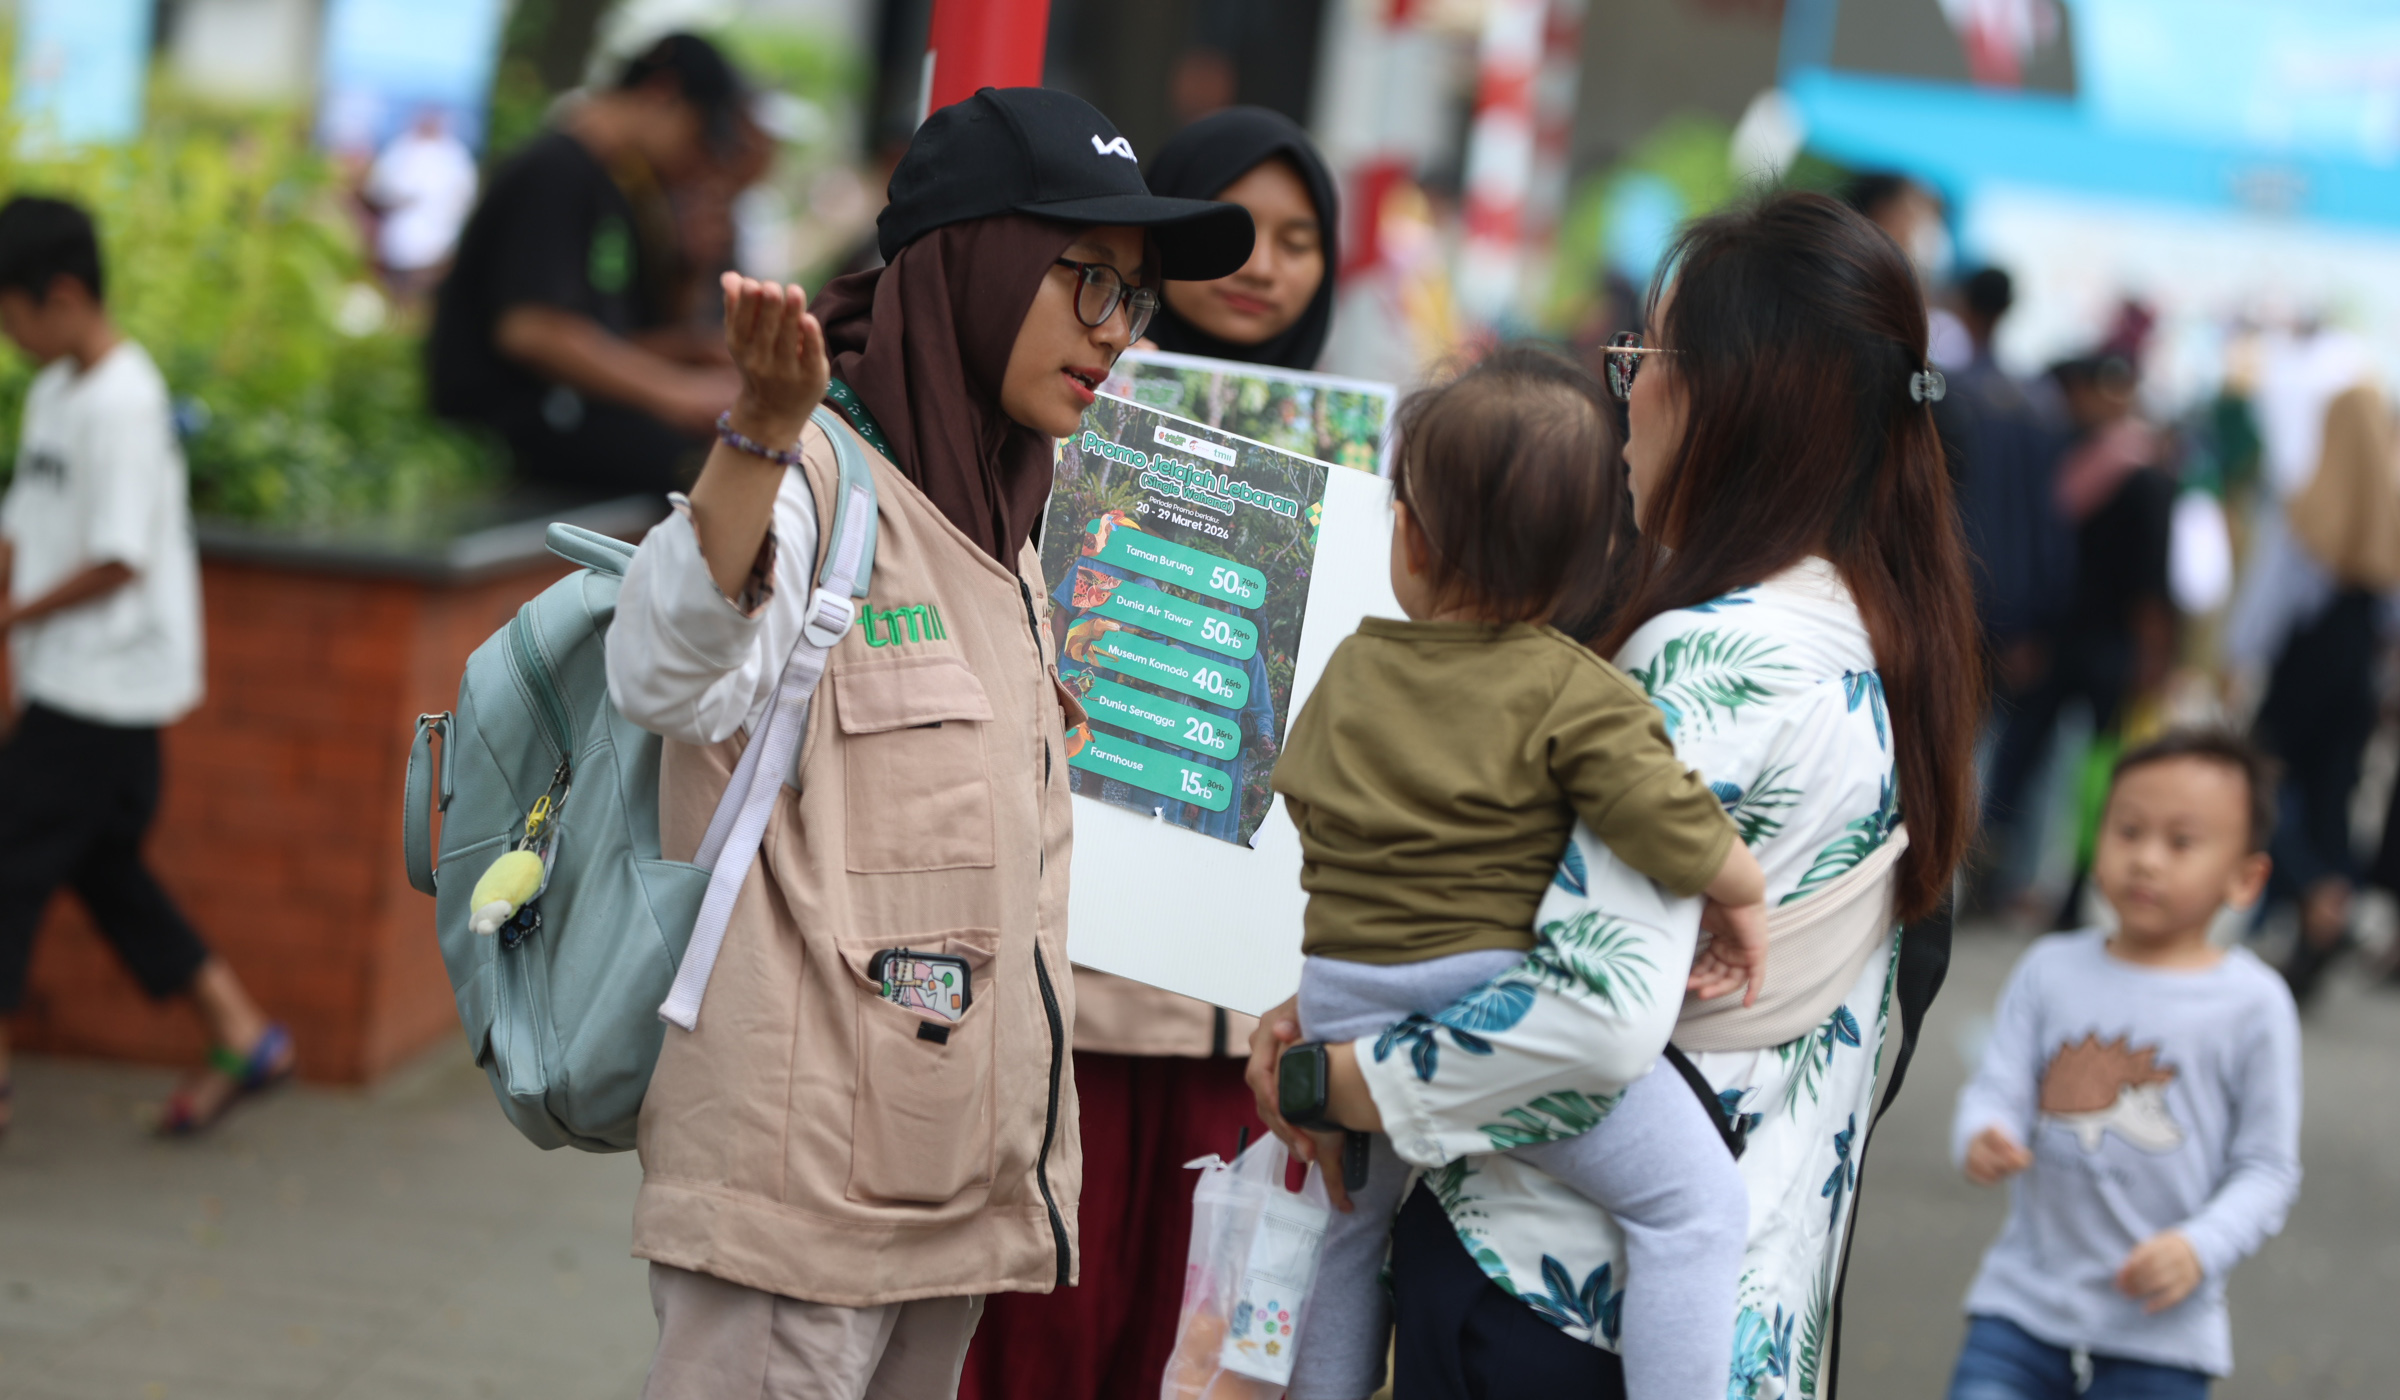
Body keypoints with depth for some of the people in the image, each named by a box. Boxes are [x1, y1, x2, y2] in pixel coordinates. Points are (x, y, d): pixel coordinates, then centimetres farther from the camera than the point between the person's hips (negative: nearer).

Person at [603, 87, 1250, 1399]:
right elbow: (668, 677, -34)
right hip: (803, 1180, -9)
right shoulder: (812, 481, -11)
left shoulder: (999, 535, 17)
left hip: (954, 1181, 9)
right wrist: (765, 431, -47)